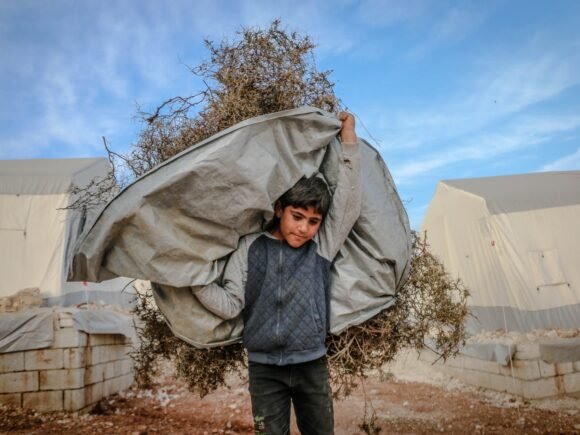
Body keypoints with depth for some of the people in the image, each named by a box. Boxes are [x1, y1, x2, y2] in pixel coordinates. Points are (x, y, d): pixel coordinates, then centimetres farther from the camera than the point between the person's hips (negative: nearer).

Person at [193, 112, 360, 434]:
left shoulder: (322, 246, -2)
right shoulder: (252, 248, -3)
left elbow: (349, 201, -7)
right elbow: (231, 304, -3)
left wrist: (348, 137, -6)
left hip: (312, 366, 1)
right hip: (265, 368, -1)